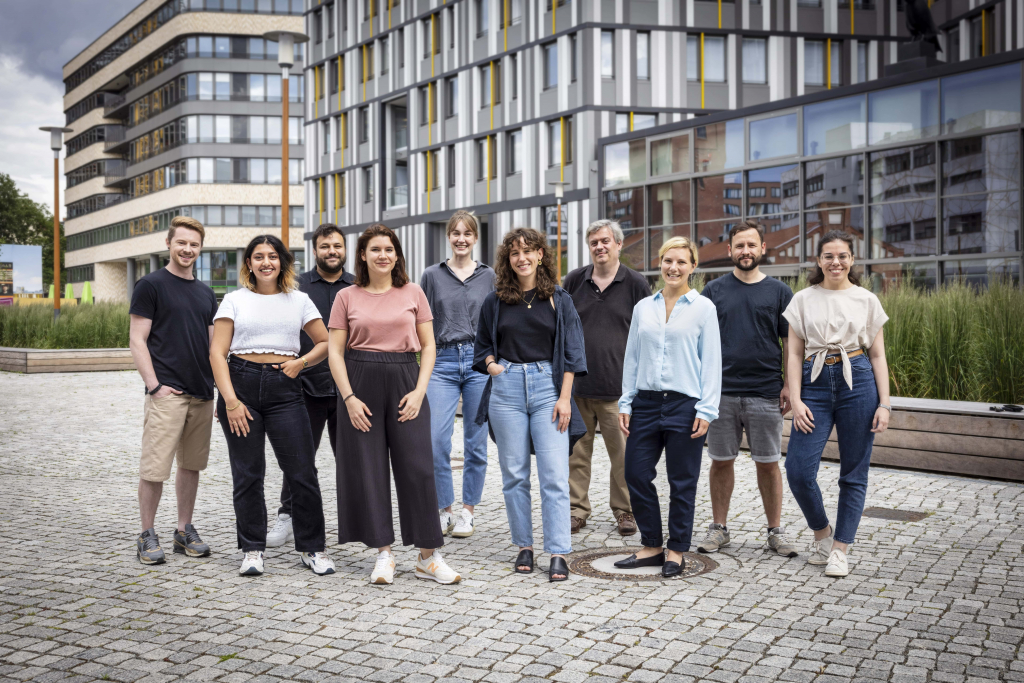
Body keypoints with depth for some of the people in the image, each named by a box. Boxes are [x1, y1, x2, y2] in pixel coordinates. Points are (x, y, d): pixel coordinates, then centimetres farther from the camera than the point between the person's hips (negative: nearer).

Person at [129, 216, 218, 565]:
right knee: (155, 467, -5)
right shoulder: (151, 285, -1)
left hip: (202, 393, 6)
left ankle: (184, 531, 20)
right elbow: (137, 341, -6)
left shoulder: (205, 293, 17)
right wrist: (155, 386, -14)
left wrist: (218, 386, 12)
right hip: (167, 393, -6)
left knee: (192, 465, 11)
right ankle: (148, 535, 6)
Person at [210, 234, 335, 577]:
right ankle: (252, 551, 16)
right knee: (247, 474, 3)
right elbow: (217, 352, 0)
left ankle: (312, 548, 10)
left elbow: (325, 343, 16)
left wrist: (301, 362, -2)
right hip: (241, 383, 0)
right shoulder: (234, 300, 7)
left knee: (303, 473, -3)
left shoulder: (299, 301, 11)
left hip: (284, 388, 1)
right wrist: (230, 400, -10)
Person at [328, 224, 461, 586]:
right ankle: (383, 553, 13)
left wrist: (419, 391, -6)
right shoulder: (347, 298, 6)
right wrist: (349, 398, -8)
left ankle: (429, 556, 6)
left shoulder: (413, 293, 7)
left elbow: (428, 346, 6)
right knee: (368, 469, 2)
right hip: (361, 383, 0)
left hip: (404, 381, 0)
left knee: (417, 467, -2)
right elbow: (335, 352, 3)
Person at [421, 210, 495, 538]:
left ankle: (467, 512, 16)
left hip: (480, 362, 0)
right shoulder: (432, 275, 8)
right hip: (443, 363, 0)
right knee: (436, 441, -9)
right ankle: (444, 511, 7)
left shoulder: (489, 276, 8)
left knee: (476, 443, 3)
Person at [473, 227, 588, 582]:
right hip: (506, 387, 2)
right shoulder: (495, 301, 8)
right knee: (514, 473, 5)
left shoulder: (559, 299, 4)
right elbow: (483, 343, 20)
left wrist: (564, 397, -5)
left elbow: (572, 351, 3)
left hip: (547, 386, -2)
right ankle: (524, 545, 16)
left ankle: (558, 553, -4)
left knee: (554, 474, -7)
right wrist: (491, 364, -2)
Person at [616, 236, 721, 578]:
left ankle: (676, 551, 18)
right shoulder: (643, 307, 11)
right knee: (636, 475, 3)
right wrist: (625, 403, 9)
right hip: (646, 402, 4)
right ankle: (652, 546, 19)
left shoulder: (703, 307, 1)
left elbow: (712, 361, -2)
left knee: (682, 483, 3)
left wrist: (706, 410, -8)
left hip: (685, 405, -4)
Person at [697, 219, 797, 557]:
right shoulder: (714, 290, 6)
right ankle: (719, 528, 18)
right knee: (721, 462, 7)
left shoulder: (779, 291, 5)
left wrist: (789, 385, -2)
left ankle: (775, 530, 16)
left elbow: (790, 343, 6)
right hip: (722, 391, 1)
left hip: (766, 393, 0)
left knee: (768, 464, 5)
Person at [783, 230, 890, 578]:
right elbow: (794, 354, 6)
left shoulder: (866, 300, 7)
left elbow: (878, 355, 8)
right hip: (815, 383, 0)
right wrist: (795, 400, -5)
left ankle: (839, 550, 15)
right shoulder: (803, 300, 8)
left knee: (854, 473, 3)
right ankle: (822, 531, 17)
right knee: (798, 468, -9)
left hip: (857, 382, 0)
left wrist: (884, 404, 0)